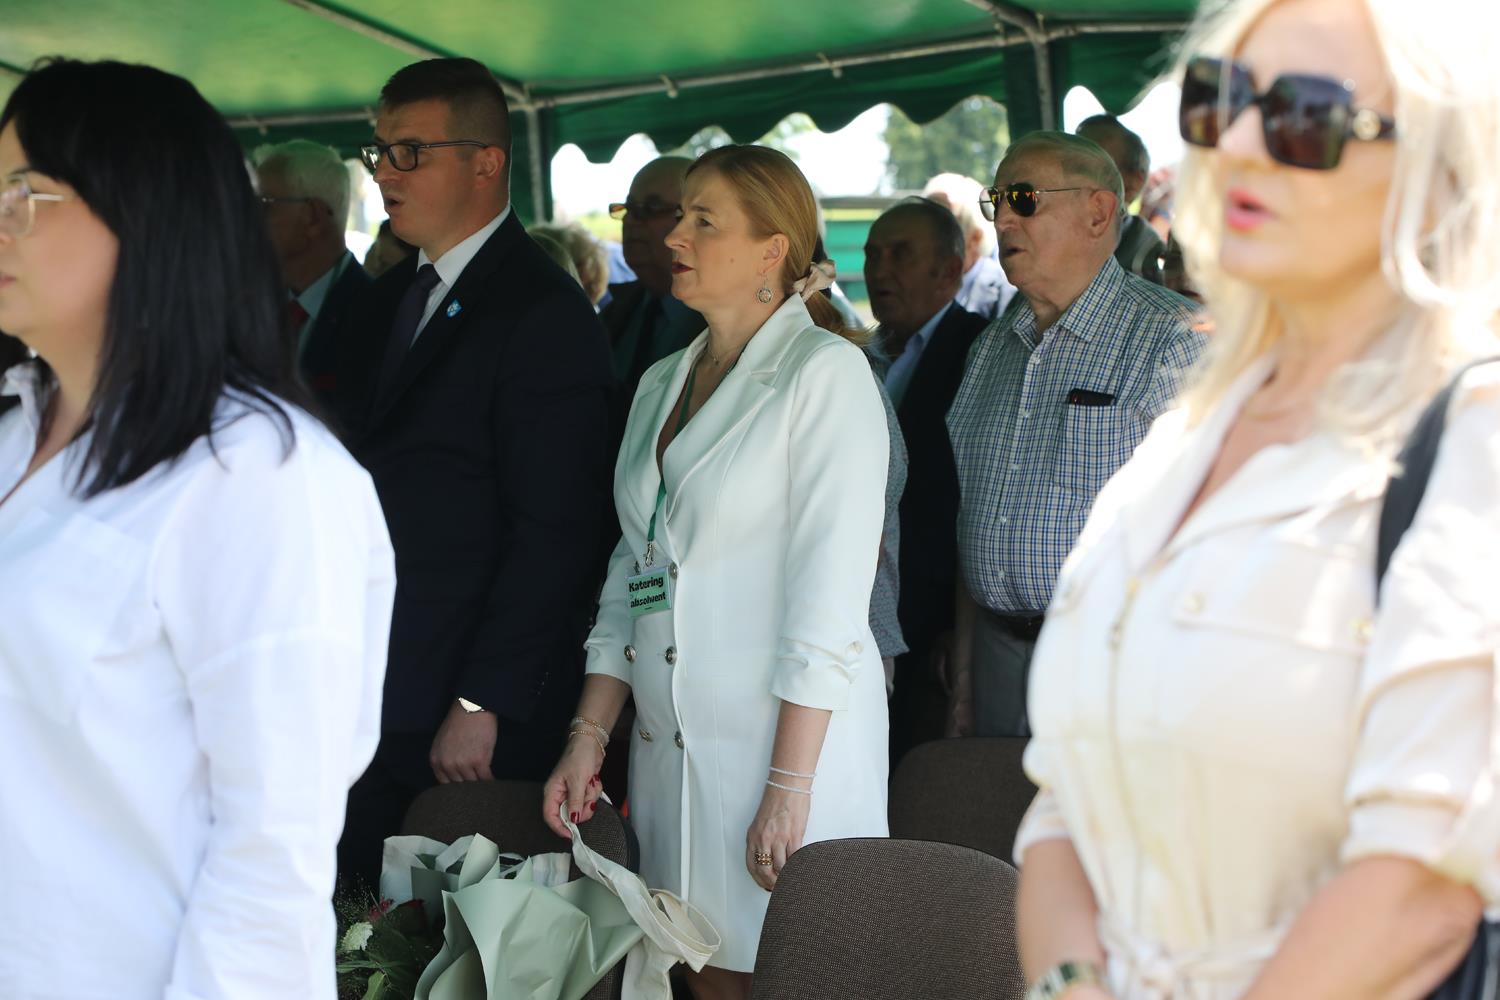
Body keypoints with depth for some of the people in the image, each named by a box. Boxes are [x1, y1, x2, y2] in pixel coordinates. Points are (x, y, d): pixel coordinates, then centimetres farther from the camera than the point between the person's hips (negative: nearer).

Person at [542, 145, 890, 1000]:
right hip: (670, 740, 6)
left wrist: (788, 788, -17)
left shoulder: (824, 370, -7)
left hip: (789, 735, -6)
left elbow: (830, 598, -13)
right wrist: (590, 734, 7)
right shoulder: (663, 384, 15)